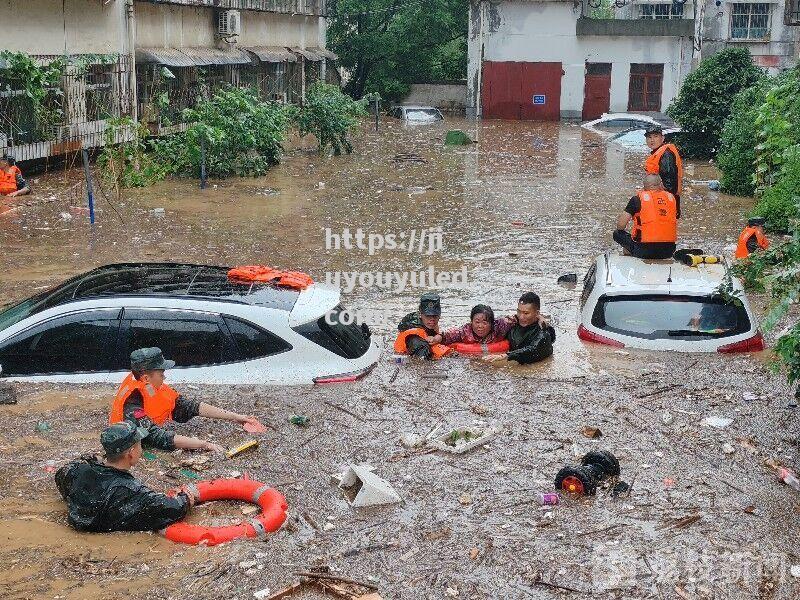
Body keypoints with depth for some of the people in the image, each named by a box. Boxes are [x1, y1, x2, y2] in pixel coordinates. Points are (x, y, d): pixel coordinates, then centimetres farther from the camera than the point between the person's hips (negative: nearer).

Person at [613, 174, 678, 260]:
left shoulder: (638, 199, -4)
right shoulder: (671, 198, 8)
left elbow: (621, 225, -3)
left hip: (645, 251, -5)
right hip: (669, 251, 5)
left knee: (617, 234, 15)